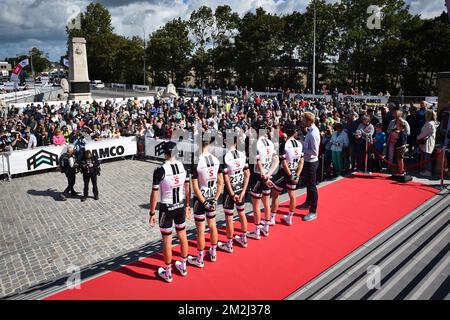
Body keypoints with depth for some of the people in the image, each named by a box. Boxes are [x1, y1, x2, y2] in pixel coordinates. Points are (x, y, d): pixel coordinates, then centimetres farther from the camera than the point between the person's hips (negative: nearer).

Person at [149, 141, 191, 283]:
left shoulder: (160, 171, -20)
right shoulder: (183, 166, -5)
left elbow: (154, 195, -15)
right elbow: (187, 189, 4)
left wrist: (152, 214, -4)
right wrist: (187, 206, 16)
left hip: (166, 208, -4)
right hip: (181, 206, 5)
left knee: (167, 240, 9)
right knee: (182, 235, 20)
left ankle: (168, 273, 25)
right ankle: (183, 266, 37)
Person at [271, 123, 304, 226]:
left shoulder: (284, 145, -17)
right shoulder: (300, 144, 0)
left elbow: (284, 164, -19)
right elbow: (301, 162, 0)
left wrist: (290, 176, -12)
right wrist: (297, 175, -2)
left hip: (285, 172, -5)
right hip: (294, 173, 6)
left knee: (275, 194, 8)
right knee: (292, 195, 15)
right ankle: (289, 218, 27)